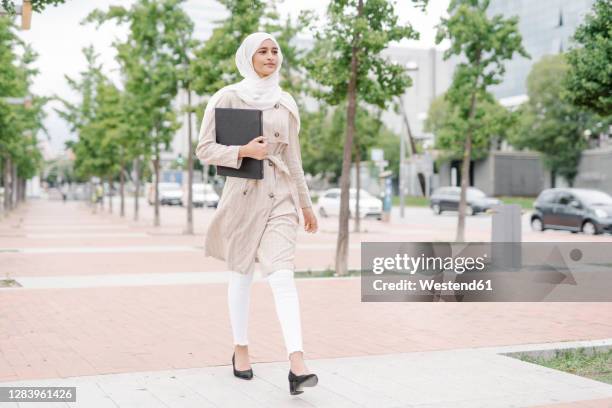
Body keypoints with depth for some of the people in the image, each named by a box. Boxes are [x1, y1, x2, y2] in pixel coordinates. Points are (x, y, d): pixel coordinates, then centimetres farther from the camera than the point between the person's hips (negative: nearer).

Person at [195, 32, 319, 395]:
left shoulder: (286, 102, 11)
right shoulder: (228, 97, 0)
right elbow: (205, 149, -3)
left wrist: (306, 203, 17)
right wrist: (243, 150, -18)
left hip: (281, 193, 2)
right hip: (244, 191, -2)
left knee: (283, 274, -11)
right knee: (242, 273, 9)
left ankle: (297, 365, -19)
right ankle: (241, 350, 27)